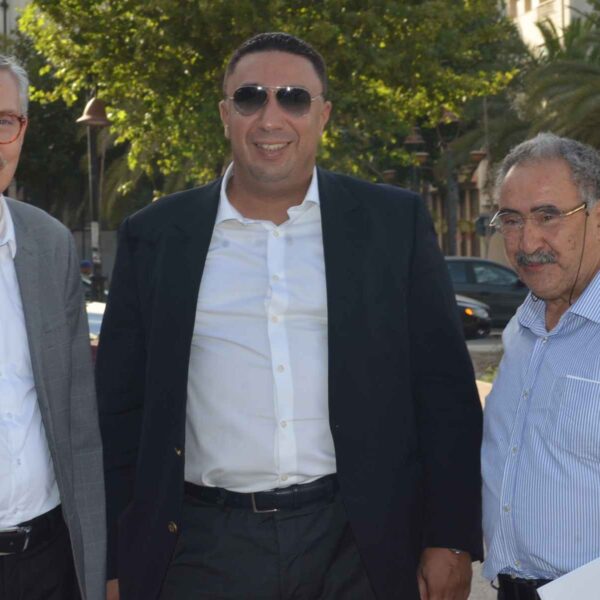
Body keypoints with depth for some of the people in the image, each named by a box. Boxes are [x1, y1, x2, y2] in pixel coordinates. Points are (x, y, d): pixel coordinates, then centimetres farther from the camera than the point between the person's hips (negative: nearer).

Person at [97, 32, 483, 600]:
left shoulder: (395, 222, 3)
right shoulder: (155, 235, 5)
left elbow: (444, 388, 3)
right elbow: (120, 408, 6)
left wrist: (450, 541, -3)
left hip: (358, 546, 0)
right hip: (203, 548, 1)